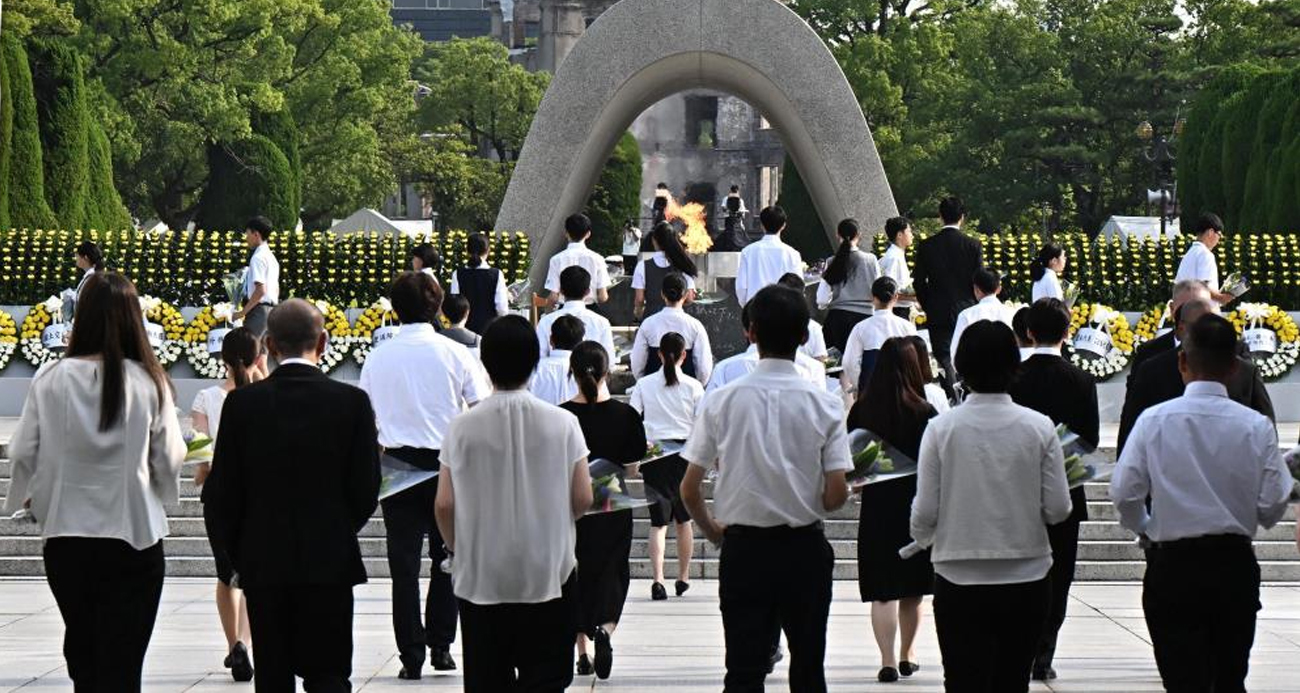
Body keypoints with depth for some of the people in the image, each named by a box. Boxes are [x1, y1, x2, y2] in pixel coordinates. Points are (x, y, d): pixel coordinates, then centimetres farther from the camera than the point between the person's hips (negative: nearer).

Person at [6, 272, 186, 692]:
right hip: (134, 533, -2)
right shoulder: (148, 381, -10)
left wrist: (30, 496, 20)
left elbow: (23, 453, -1)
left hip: (66, 535, 2)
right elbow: (169, 458, -4)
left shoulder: (51, 381, -7)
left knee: (81, 647, 19)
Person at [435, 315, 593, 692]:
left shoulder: (463, 427, -6)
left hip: (479, 578, 1)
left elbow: (445, 505, -3)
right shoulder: (562, 423, -6)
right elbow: (582, 499, -3)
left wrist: (456, 548, 15)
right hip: (548, 575, 0)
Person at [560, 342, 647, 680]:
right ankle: (605, 628, -19)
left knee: (577, 575, 12)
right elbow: (636, 465, -5)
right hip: (613, 509, 0)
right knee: (612, 572, 9)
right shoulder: (625, 415, -8)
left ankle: (583, 653, 14)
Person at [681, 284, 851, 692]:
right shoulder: (824, 405, -7)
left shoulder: (722, 402, -6)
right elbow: (836, 495, -9)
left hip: (743, 550, 0)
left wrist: (711, 529, 17)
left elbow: (689, 490, -3)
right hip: (805, 549, 0)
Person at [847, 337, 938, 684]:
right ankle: (907, 655, 28)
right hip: (915, 503, 0)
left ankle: (888, 661, -6)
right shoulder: (924, 413, -11)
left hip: (876, 505, 0)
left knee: (881, 590, 3)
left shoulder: (861, 409, -6)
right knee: (912, 589, 16)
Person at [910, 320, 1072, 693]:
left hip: (959, 580, -1)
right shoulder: (1039, 428, -5)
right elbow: (1058, 509, -5)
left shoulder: (942, 428, -7)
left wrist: (921, 537, 17)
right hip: (1027, 578, 1)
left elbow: (925, 511, -5)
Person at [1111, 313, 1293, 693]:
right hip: (1235, 564, 1)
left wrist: (1145, 528, 14)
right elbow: (1272, 505, -5)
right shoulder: (1256, 426, -7)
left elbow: (1125, 493, -7)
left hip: (1173, 565, -1)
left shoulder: (1155, 420, -8)